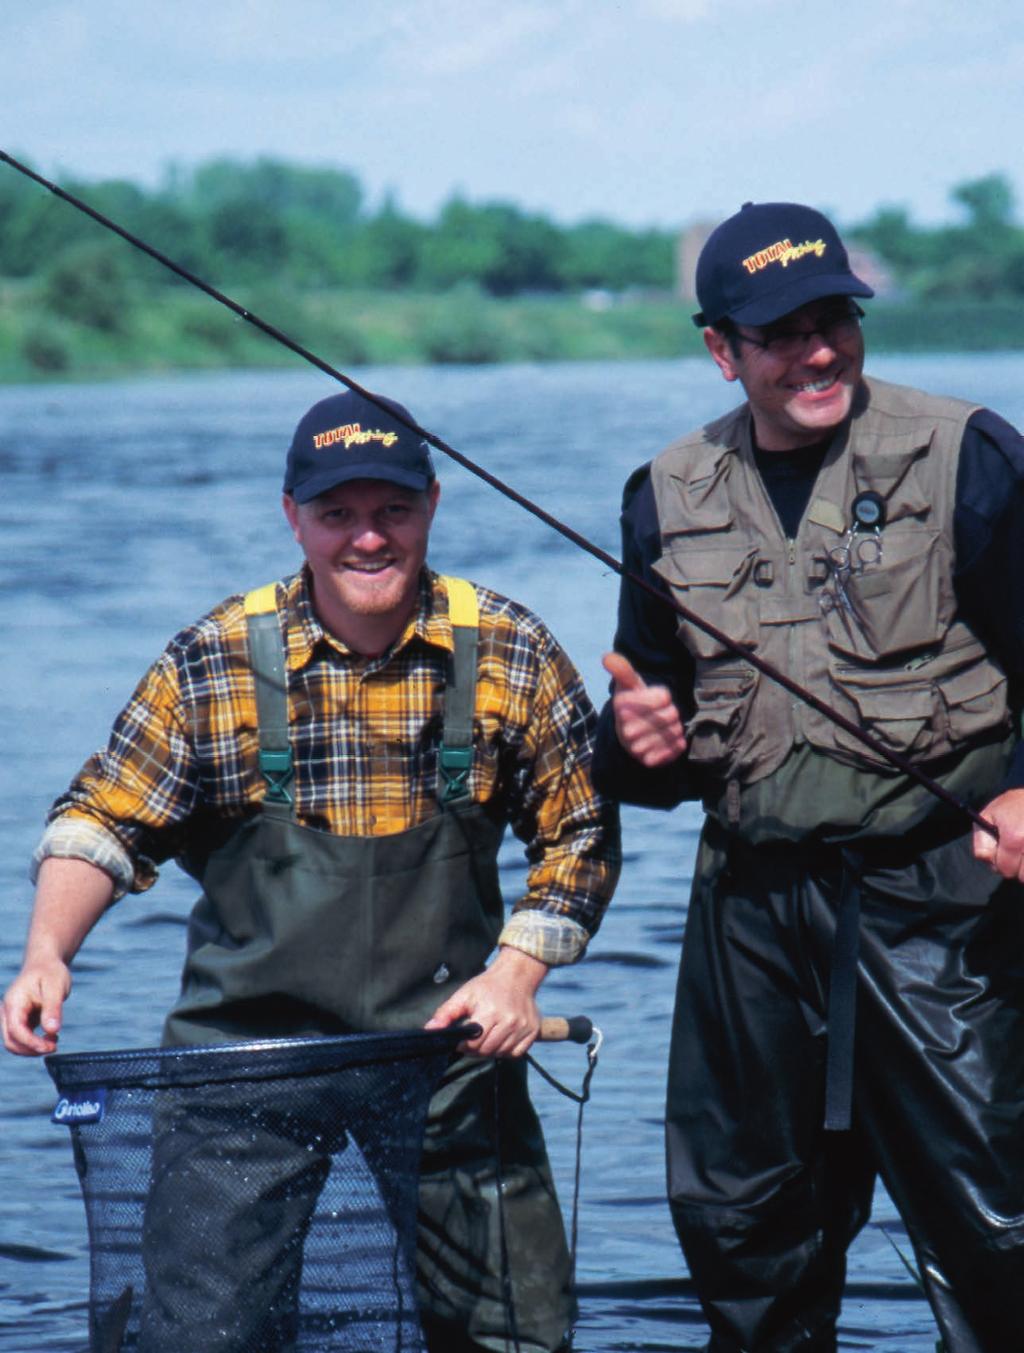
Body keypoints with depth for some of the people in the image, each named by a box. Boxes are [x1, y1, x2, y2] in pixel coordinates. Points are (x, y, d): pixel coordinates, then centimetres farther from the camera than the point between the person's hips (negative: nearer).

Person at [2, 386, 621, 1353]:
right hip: (245, 1042, -1)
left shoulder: (508, 654, 0)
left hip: (445, 1040, 1)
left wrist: (516, 972, -5)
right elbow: (104, 818, 2)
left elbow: (577, 833, 9)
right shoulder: (215, 662, -3)